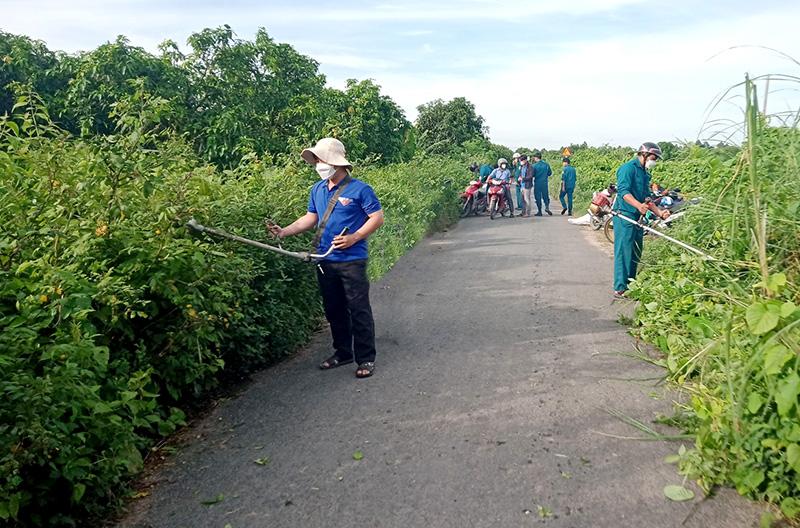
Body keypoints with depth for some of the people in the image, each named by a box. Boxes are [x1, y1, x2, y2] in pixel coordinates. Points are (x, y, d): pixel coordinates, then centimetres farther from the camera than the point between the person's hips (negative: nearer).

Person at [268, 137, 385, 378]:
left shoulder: (359, 189, -10)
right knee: (334, 310, 15)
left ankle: (366, 359, 9)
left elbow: (377, 217, -9)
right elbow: (310, 218, 16)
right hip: (325, 261, 7)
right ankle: (342, 353, 30)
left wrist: (354, 237, -18)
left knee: (359, 310, -1)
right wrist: (285, 231, 2)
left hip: (352, 261, -7)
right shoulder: (317, 190, 10)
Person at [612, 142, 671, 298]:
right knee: (624, 251, -9)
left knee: (636, 253, 13)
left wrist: (659, 212, 11)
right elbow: (623, 191, -22)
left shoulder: (645, 173, 20)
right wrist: (639, 205, -36)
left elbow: (646, 198, 23)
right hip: (625, 216, -10)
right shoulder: (628, 168, -9)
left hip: (637, 218, 10)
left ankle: (630, 284, 23)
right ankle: (620, 289, -6)